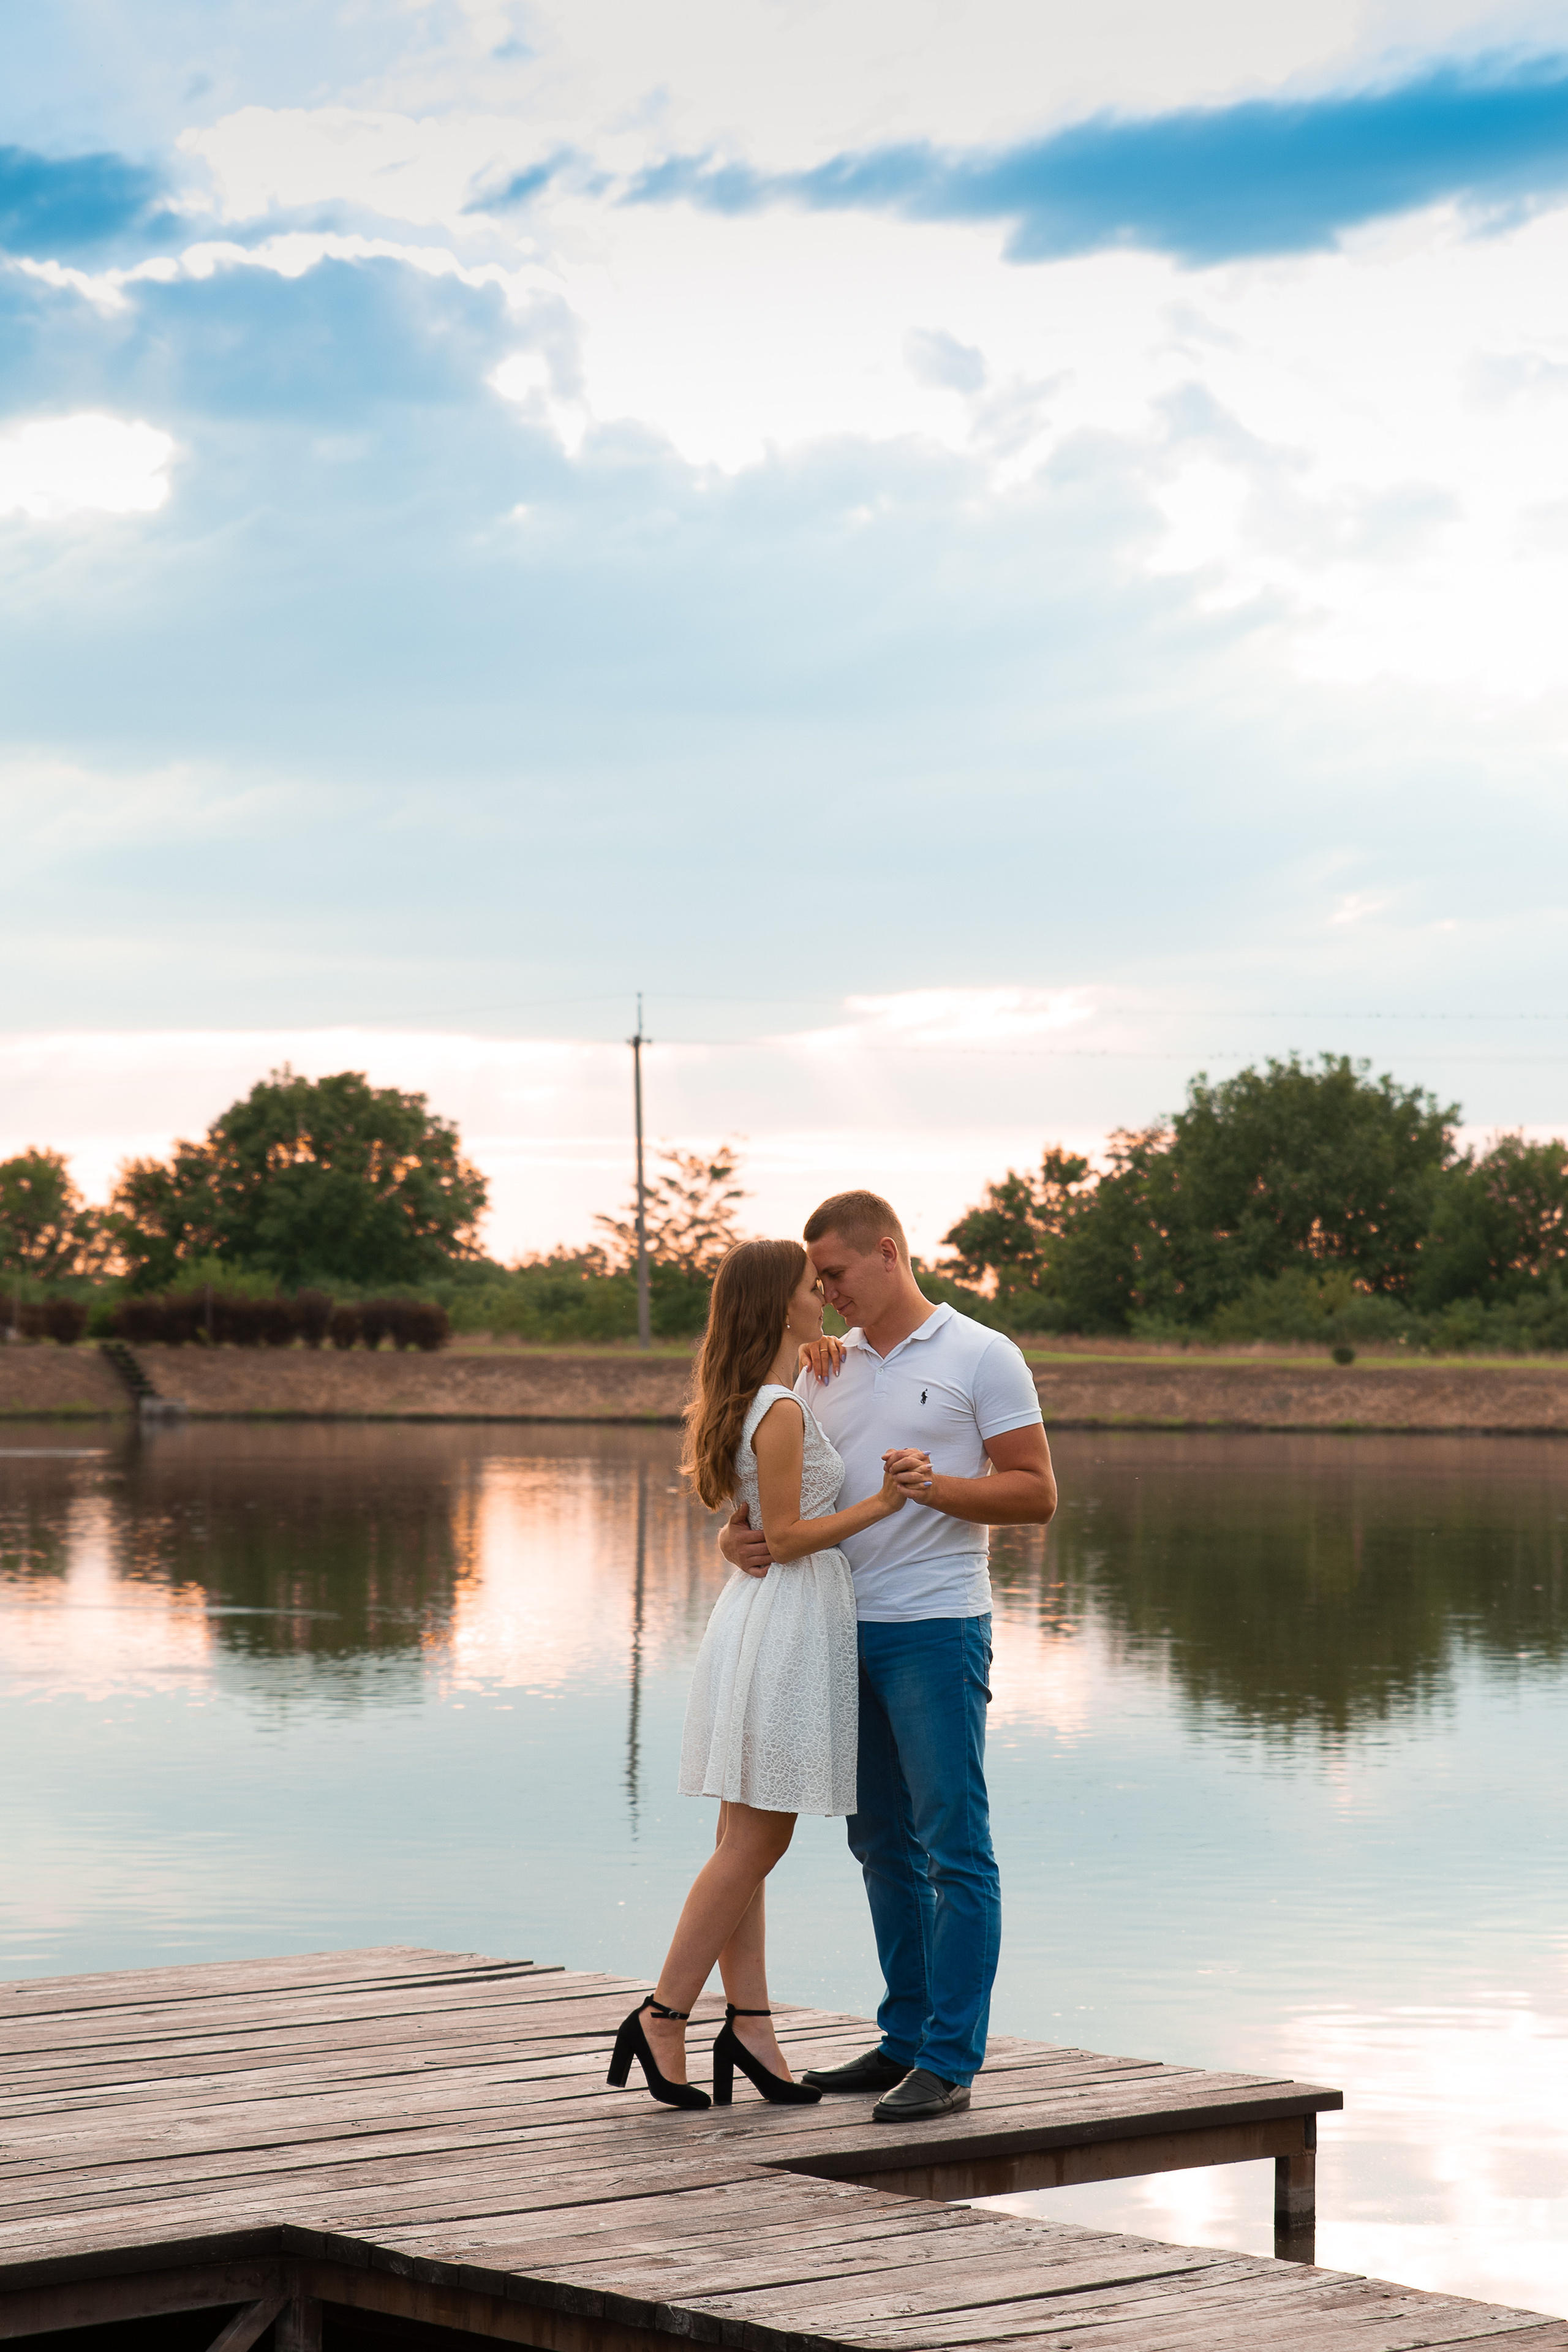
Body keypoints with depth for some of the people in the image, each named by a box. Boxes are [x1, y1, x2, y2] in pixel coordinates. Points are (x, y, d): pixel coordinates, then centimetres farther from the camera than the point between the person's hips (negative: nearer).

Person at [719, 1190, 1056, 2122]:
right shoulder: (827, 1368, 14)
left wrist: (937, 1486, -22)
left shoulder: (981, 1356, -3)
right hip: (847, 1628, 7)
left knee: (955, 1846, -7)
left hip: (937, 1628, -7)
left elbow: (1036, 1493, -6)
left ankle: (950, 2063, -7)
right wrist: (740, 1537, -8)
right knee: (883, 1845, 12)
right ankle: (908, 2039, 20)